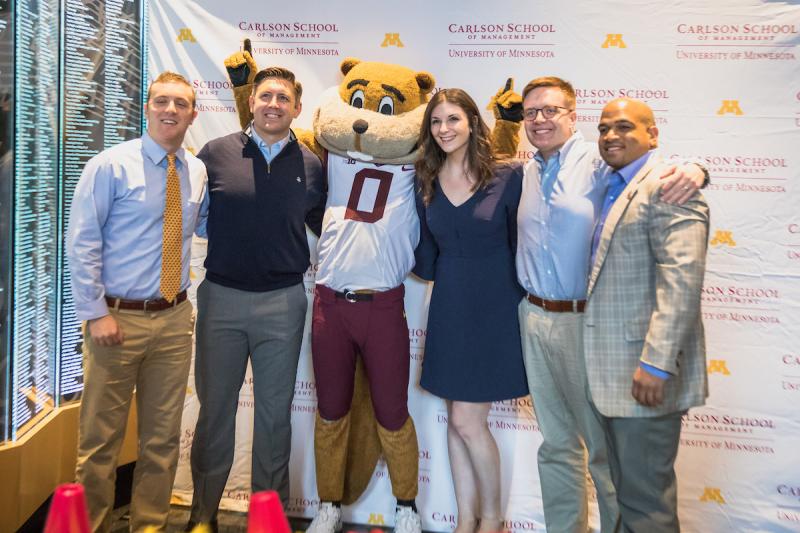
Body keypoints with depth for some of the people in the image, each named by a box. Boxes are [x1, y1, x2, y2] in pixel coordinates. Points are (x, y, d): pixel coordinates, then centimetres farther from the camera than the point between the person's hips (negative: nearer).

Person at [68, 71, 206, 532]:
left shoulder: (198, 171, 8)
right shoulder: (111, 165, -6)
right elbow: (81, 242, -8)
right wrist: (95, 313, -12)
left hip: (174, 318, 4)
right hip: (118, 318, -4)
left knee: (163, 435, 13)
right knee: (101, 437, 6)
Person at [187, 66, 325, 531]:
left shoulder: (311, 165, 3)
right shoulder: (216, 154, 0)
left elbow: (325, 227, 13)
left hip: (283, 302, 1)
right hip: (222, 297, 0)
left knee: (275, 412, 11)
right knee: (215, 406, 12)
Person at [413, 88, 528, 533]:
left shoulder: (507, 177, -7)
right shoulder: (427, 183, 5)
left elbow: (522, 246, -4)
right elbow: (427, 260, 9)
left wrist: (523, 306, -6)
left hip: (494, 307, -4)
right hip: (449, 308, 5)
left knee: (467, 421, -2)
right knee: (458, 419, 11)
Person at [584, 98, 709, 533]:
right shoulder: (611, 191, 16)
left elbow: (682, 280, -21)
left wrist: (656, 363, -25)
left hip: (645, 371, -9)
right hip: (610, 371, 9)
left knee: (645, 498, 2)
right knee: (624, 487, 20)